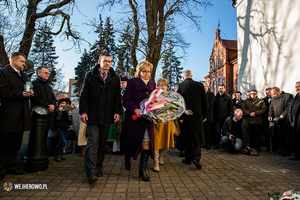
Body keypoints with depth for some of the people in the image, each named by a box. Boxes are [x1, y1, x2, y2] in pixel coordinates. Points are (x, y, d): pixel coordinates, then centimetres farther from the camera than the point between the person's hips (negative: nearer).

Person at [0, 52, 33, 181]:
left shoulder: (23, 75, 19)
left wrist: (29, 93, 2)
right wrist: (20, 93, -20)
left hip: (21, 116, 8)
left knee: (16, 143, 14)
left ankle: (11, 166, 26)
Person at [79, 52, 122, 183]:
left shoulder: (115, 78, 12)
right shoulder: (90, 75, 8)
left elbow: (117, 97, 9)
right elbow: (84, 94, 4)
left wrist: (117, 112, -2)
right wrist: (83, 111, -5)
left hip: (107, 115, 2)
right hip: (92, 115, -2)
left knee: (102, 143, 9)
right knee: (93, 142, -8)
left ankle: (98, 167, 21)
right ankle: (91, 172, -7)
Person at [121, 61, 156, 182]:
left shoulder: (152, 84, 15)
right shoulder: (132, 82, 1)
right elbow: (126, 100, -8)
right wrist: (135, 109, -23)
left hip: (148, 118, 3)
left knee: (146, 143, -3)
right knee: (132, 142, 8)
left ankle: (143, 170, 6)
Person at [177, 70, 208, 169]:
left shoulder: (181, 85, -5)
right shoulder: (200, 85, 1)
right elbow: (205, 102, 3)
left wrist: (180, 117, -4)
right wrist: (204, 115, 11)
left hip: (186, 116, -1)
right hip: (198, 116, 1)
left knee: (187, 138, 11)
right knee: (198, 137, 9)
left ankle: (188, 158, 21)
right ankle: (196, 157, -5)